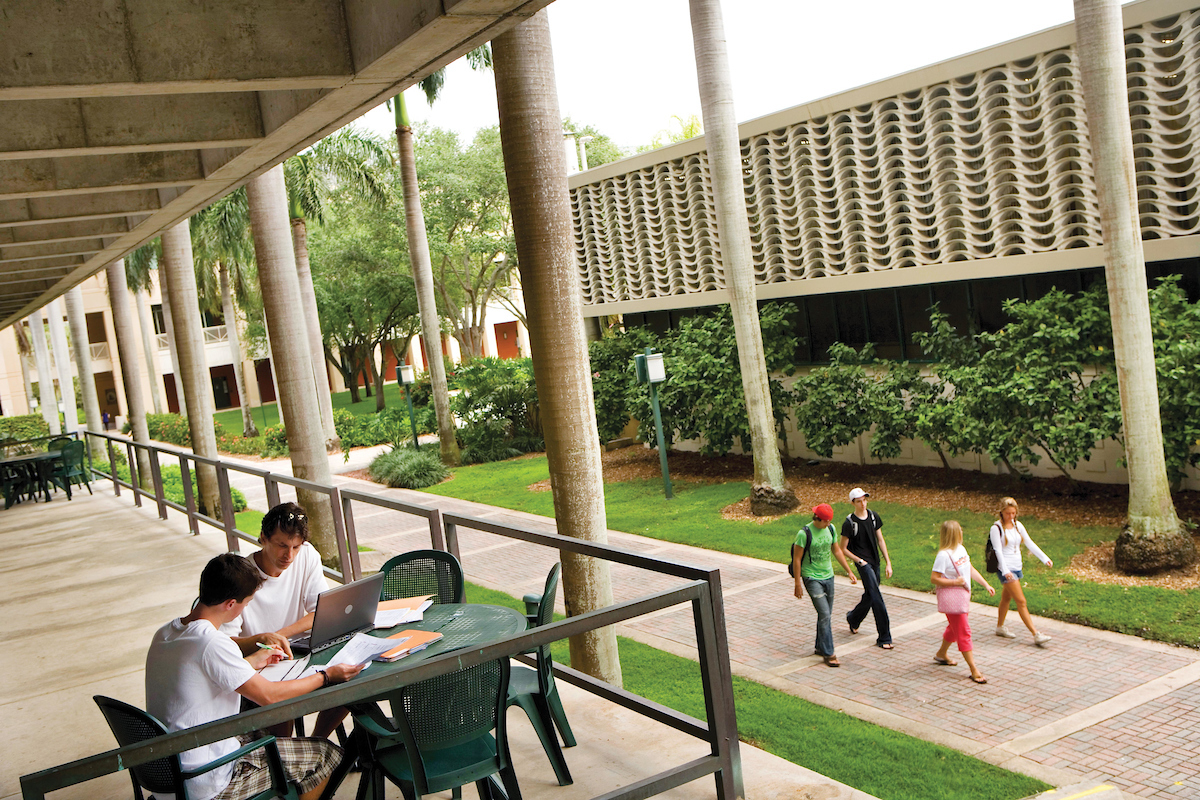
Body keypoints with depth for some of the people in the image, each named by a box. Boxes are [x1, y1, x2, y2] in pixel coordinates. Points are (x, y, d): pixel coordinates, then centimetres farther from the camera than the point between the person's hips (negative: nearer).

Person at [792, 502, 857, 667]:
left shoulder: (830, 529, 2)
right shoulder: (804, 533, -17)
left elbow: (837, 551, 15)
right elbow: (796, 559, -12)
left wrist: (849, 571, 14)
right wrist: (798, 584, -12)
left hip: (828, 576, 6)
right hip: (812, 578, -6)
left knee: (826, 615, 12)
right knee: (824, 614, -12)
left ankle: (820, 648, 27)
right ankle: (828, 654, -6)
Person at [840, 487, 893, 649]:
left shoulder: (873, 516, 5)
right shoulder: (849, 523, -11)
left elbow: (880, 540, 11)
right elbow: (843, 549, -5)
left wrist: (888, 562, 7)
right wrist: (860, 561, -12)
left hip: (875, 562, 6)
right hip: (863, 563, -6)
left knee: (869, 596, 16)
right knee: (877, 598, -13)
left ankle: (853, 618, 44)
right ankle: (884, 638, -9)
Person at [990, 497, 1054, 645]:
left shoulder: (1018, 526, 8)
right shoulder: (996, 528, -12)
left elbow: (1030, 544, 10)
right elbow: (998, 551, -17)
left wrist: (1045, 559, 0)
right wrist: (1005, 571, -26)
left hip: (1016, 567, 7)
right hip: (1005, 569, -7)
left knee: (1006, 598, 18)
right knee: (1021, 602, -9)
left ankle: (1000, 627, 33)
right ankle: (1036, 635, -11)